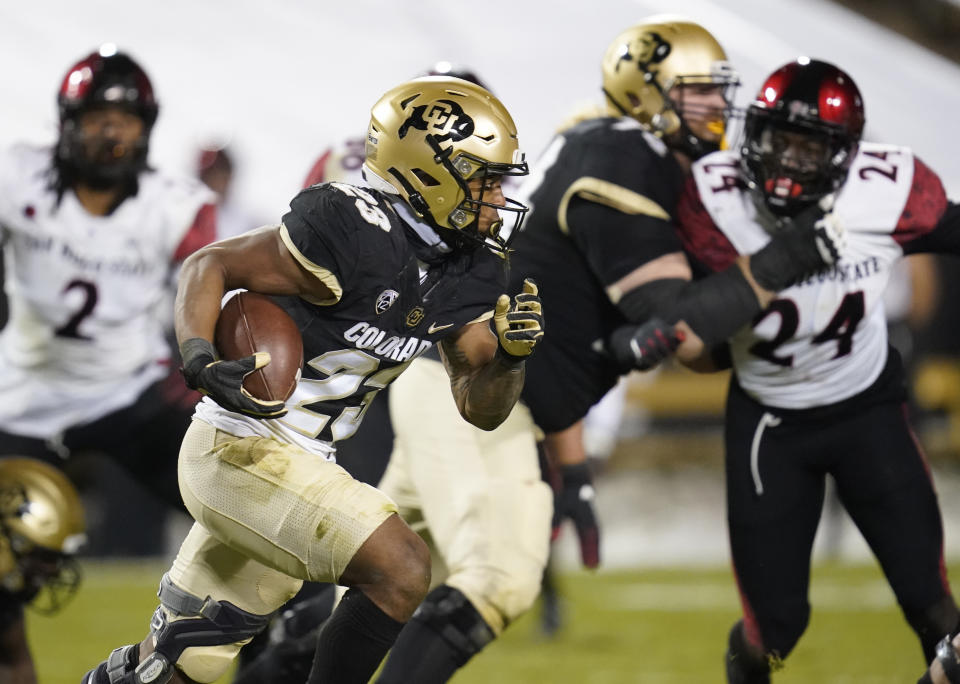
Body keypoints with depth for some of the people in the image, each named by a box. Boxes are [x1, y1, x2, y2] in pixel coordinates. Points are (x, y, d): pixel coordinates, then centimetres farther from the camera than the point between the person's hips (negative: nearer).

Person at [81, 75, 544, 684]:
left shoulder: (467, 272, 5)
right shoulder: (355, 234, -20)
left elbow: (481, 410, 7)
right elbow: (210, 266, -12)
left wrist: (509, 353, -13)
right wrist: (201, 361, -29)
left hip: (300, 470, 9)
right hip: (242, 450, -9)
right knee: (402, 569, -20)